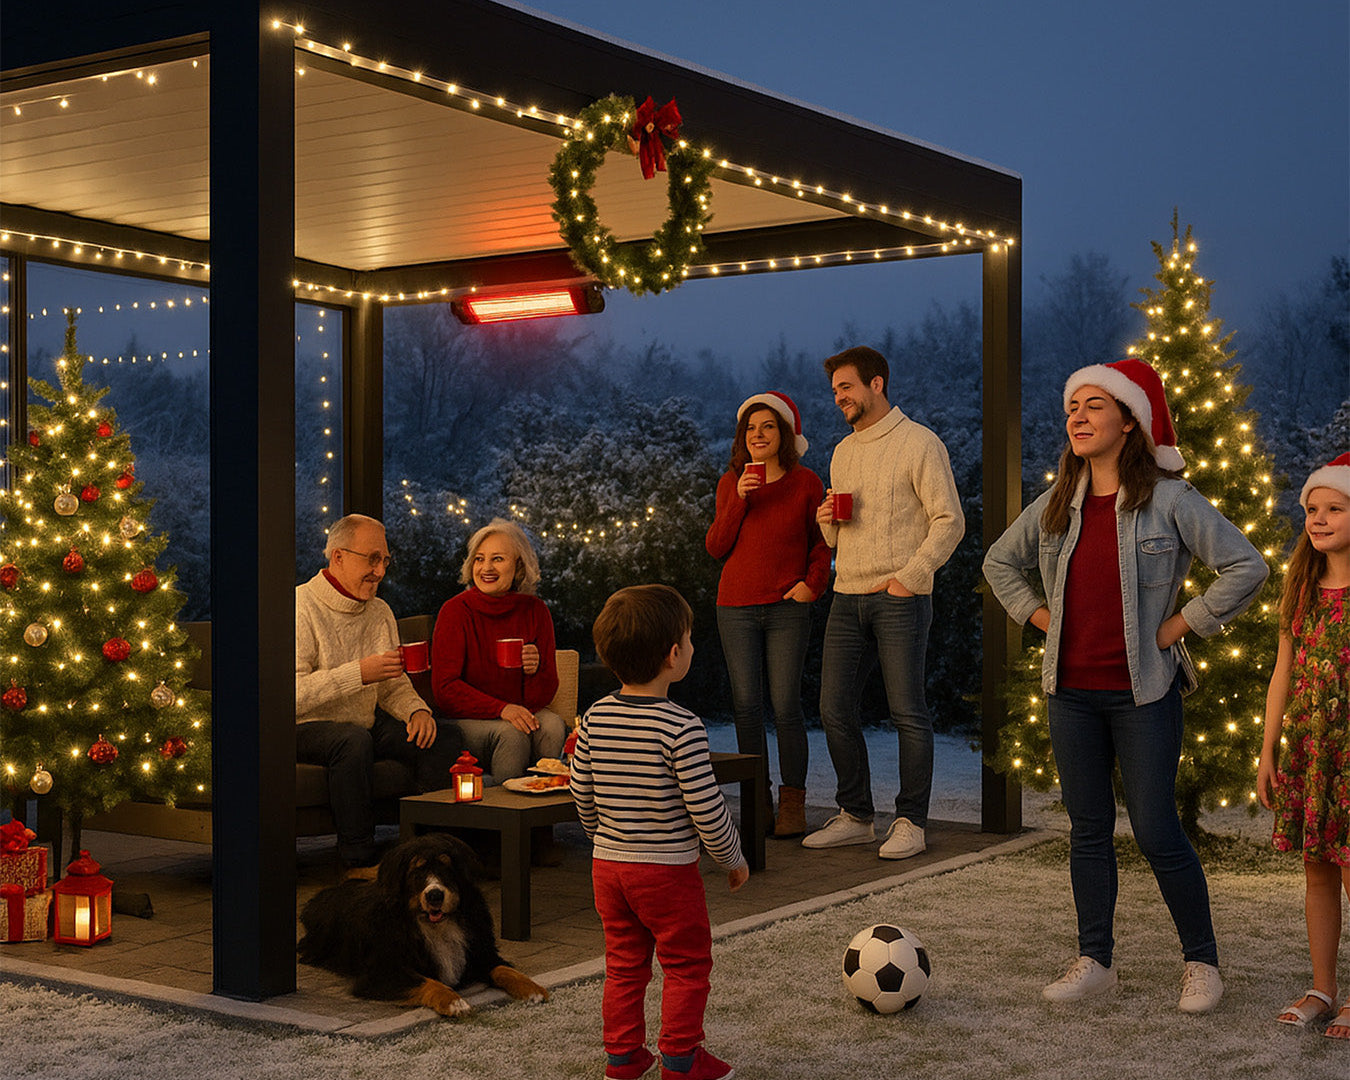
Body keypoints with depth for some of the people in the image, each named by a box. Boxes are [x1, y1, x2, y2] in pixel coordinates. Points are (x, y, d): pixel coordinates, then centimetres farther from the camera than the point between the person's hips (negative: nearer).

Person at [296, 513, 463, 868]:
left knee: (443, 735, -9)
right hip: (307, 729, -7)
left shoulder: (380, 612, 11)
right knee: (354, 739, -37)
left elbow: (394, 687, 16)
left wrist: (417, 709, -8)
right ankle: (357, 861, -29)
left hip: (367, 723, 7)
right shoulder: (300, 607, -13)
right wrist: (358, 674, -29)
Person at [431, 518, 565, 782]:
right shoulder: (456, 611, -8)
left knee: (553, 726, -27)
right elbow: (444, 689, -12)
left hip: (520, 713, 3)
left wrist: (535, 670, -23)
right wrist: (501, 709, -25)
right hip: (465, 719, -3)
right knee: (511, 733, -32)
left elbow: (542, 697, 1)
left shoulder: (535, 610, 1)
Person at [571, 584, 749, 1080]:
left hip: (608, 865, 6)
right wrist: (733, 858, -1)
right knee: (687, 965, 11)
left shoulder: (594, 718, -3)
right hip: (668, 869, -6)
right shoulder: (681, 728, -21)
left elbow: (582, 794, 6)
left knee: (624, 964, 18)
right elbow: (706, 808, -18)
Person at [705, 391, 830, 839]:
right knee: (746, 705, 1)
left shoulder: (805, 483, 3)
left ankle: (792, 801, 5)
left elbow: (821, 542, 12)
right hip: (737, 607, 2)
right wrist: (739, 499, -8)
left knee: (785, 706, -5)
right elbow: (716, 547, 3)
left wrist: (813, 582, -4)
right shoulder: (731, 482, 8)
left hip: (787, 608, -2)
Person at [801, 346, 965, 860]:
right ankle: (855, 817, 16)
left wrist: (909, 577, -15)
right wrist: (828, 523, 1)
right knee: (835, 708, 4)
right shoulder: (843, 452, 18)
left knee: (908, 712, -4)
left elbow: (950, 520, -8)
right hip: (847, 596, 7)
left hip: (900, 598, -7)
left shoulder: (918, 443, -4)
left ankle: (910, 823, 5)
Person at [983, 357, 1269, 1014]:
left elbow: (1246, 567, -9)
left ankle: (1202, 962, 13)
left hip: (1142, 694, -5)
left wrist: (1178, 627, -9)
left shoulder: (1168, 499, -8)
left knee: (1157, 834, -3)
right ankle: (1093, 962, 19)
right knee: (1088, 830, 10)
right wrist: (1039, 616, 11)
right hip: (1072, 693, 5)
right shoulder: (1057, 505, 7)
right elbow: (1000, 561, 24)